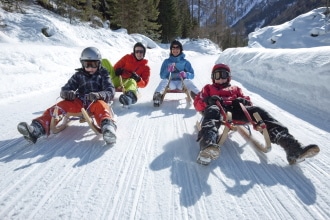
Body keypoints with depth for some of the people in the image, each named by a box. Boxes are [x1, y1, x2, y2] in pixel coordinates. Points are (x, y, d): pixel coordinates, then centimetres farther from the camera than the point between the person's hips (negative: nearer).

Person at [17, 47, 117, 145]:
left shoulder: (103, 76, 9)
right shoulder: (78, 75, 17)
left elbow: (110, 92, -4)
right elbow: (64, 89, 12)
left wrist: (98, 95, -28)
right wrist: (66, 93, -16)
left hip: (96, 101, -3)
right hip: (80, 103, 4)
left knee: (100, 105, -38)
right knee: (63, 104, -21)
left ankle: (107, 127, -70)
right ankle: (38, 128, -38)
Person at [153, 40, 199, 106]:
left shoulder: (185, 62, 11)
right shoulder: (167, 61, 12)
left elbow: (192, 75, 6)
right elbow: (162, 76, 7)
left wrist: (186, 74, -17)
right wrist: (168, 70, -14)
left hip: (182, 84, 0)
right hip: (171, 83, 1)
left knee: (188, 81, -33)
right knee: (164, 81, -31)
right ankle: (157, 96, -54)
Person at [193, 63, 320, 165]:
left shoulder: (235, 89, 40)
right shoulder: (208, 88, 35)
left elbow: (248, 102, 25)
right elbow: (197, 103, 18)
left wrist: (243, 101, -1)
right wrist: (208, 100, -6)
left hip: (235, 110, 2)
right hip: (218, 109, -2)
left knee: (257, 111, -27)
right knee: (212, 111, -41)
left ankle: (292, 147, -43)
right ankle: (208, 144, -75)